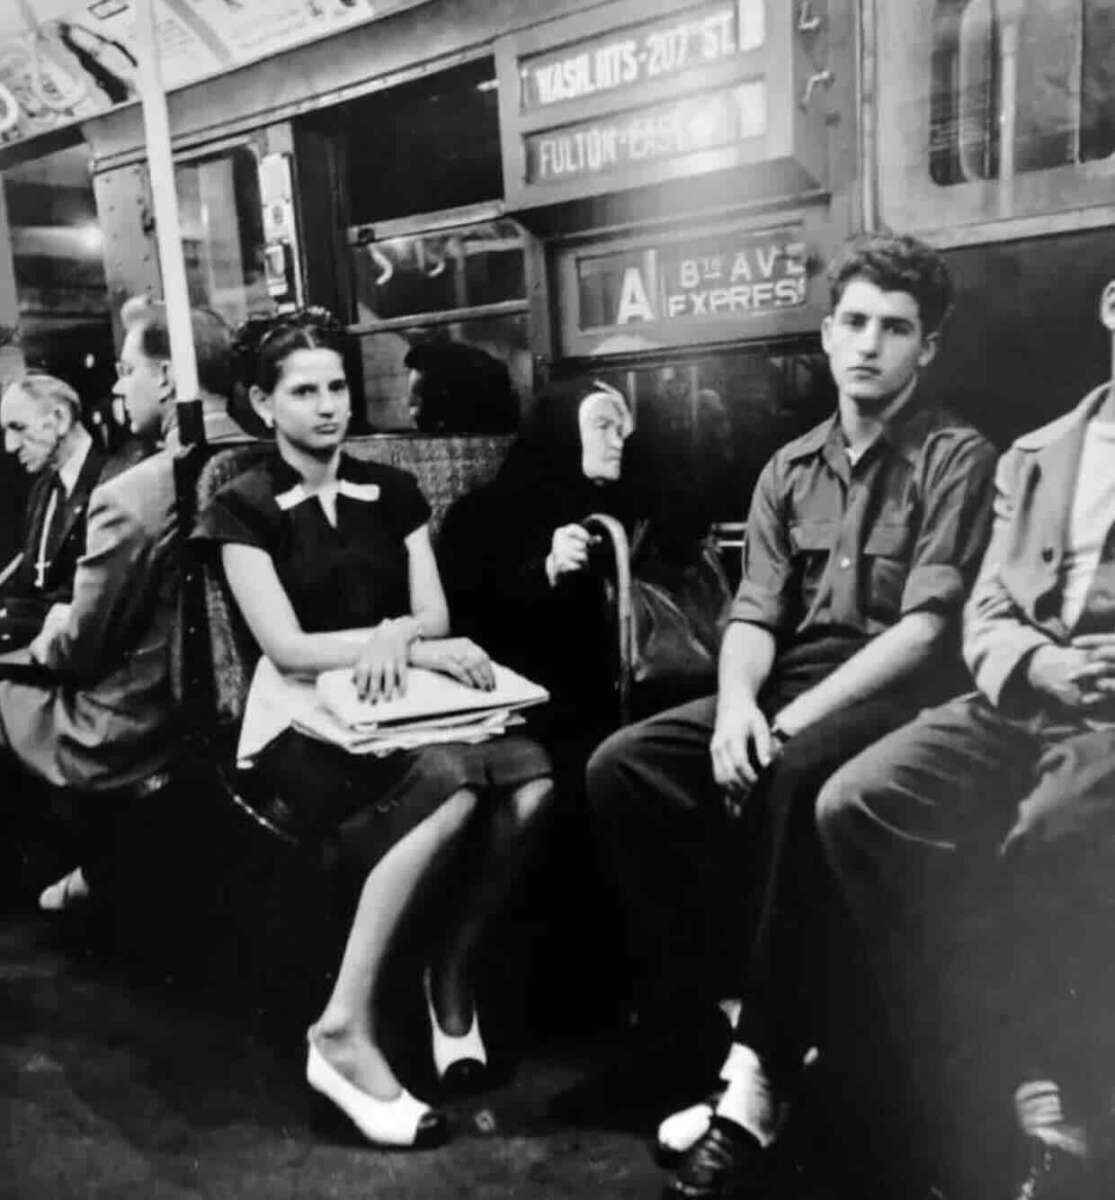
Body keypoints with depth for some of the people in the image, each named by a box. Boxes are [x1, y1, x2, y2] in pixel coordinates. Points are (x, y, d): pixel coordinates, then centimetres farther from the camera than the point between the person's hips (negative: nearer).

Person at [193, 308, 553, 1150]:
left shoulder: (393, 492, 14)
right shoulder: (245, 509, 1)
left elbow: (435, 617, 8)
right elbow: (286, 647, -9)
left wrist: (396, 635, -17)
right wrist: (417, 646, -17)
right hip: (305, 723, -4)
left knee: (530, 774, -28)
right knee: (451, 784, -35)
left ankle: (454, 971, -6)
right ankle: (345, 1031, -22)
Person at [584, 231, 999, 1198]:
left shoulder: (956, 458, -2)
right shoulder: (789, 469, 15)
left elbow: (928, 626, -13)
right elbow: (754, 612, 7)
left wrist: (798, 717, -22)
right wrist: (738, 702, -15)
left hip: (899, 699, -5)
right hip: (785, 688, 6)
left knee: (797, 776, -38)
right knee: (622, 767, -17)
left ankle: (759, 1081, -28)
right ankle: (700, 1016, -10)